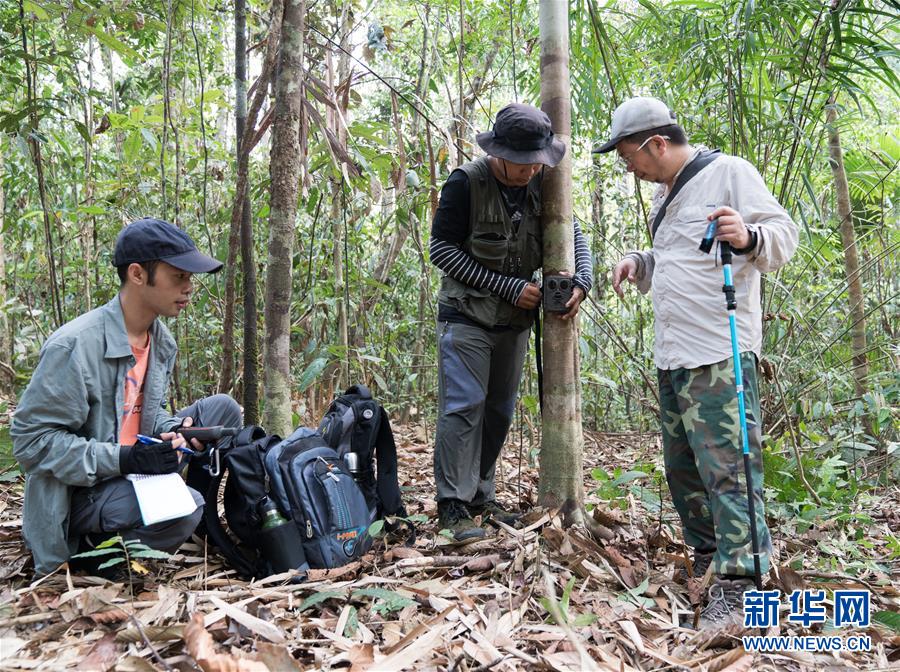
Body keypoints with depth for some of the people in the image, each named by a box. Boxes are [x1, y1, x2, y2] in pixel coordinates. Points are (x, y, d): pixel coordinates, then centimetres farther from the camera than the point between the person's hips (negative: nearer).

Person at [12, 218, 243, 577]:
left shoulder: (162, 340, 2)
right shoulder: (73, 345, -23)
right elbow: (31, 438, -20)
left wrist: (172, 430, -8)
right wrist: (123, 459, -28)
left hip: (134, 465, 8)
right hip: (80, 490, -8)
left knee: (222, 408, -2)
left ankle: (201, 521, 7)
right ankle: (89, 552, -4)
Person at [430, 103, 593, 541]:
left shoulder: (542, 187, 3)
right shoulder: (466, 182, -13)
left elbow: (573, 237, 9)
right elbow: (441, 249, -14)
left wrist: (580, 282, -13)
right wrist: (508, 286, -17)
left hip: (515, 322, 6)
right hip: (467, 318, -6)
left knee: (499, 412, 10)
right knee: (463, 407, -10)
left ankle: (481, 496, 22)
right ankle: (453, 504, -2)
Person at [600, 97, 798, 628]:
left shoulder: (728, 172, -6)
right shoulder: (666, 194, 20)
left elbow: (784, 234, -9)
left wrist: (748, 238, -30)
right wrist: (637, 263, 9)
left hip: (720, 355, -9)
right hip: (672, 356, 9)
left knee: (728, 466, -9)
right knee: (682, 466, 15)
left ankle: (736, 589, -4)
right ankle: (707, 558, 31)